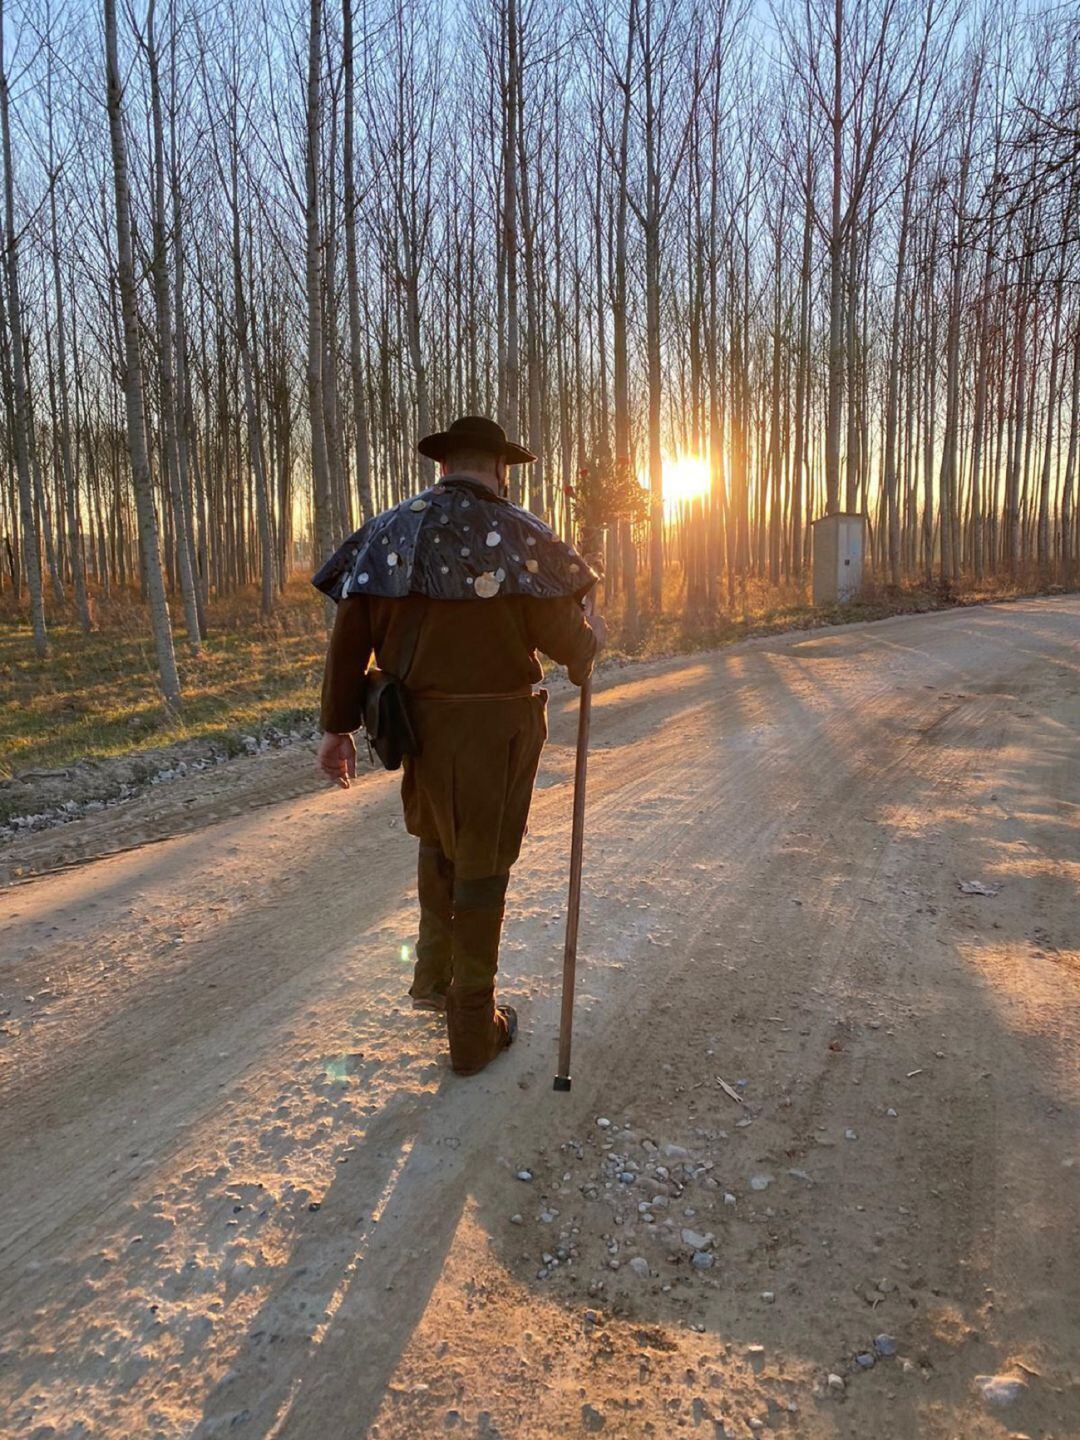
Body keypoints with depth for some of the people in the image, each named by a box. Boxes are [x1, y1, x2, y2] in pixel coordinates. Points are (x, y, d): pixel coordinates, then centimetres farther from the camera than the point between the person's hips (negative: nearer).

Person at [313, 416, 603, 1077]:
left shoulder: (388, 532, 4)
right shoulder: (516, 533, -10)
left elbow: (351, 632, 1)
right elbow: (557, 630, -12)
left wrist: (338, 724, 6)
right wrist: (589, 640, 11)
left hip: (417, 719, 5)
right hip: (496, 723, -4)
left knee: (438, 840, 28)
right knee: (482, 867, 7)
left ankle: (434, 976, 38)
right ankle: (474, 1032, 20)